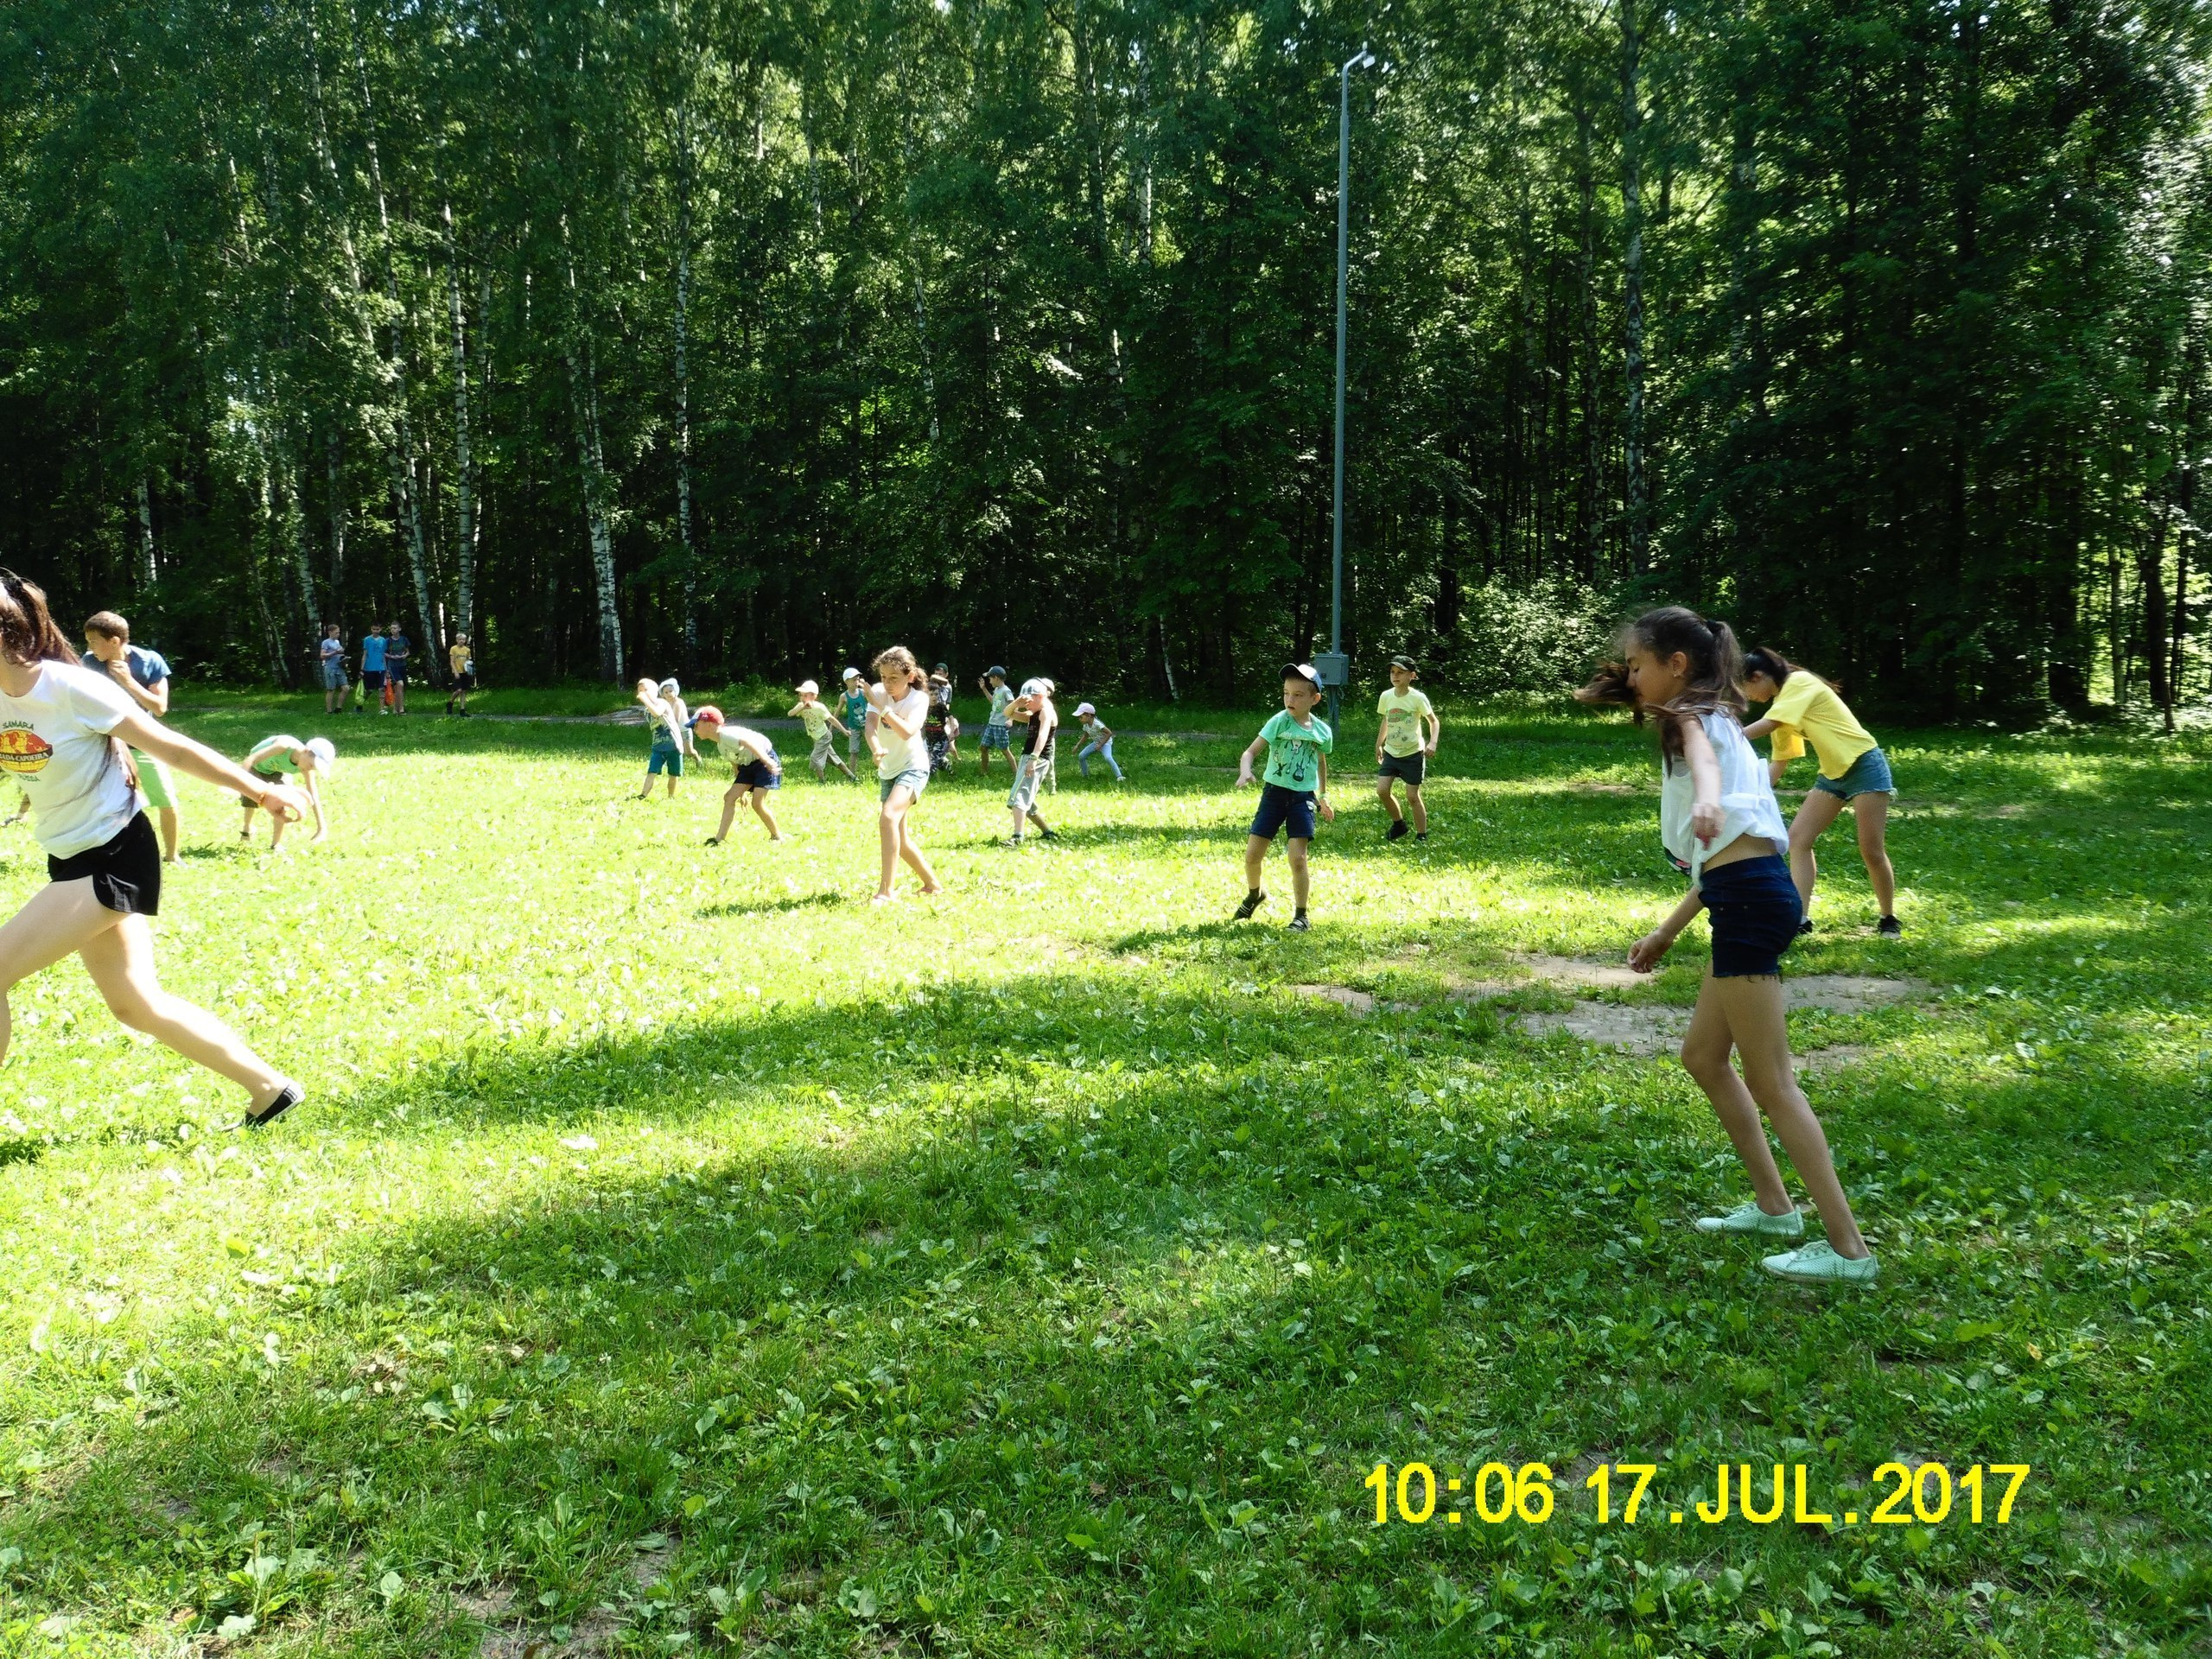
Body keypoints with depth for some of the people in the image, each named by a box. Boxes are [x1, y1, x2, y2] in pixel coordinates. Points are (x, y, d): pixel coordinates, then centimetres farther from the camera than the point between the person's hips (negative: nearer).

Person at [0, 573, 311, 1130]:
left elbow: (172, 748, -15)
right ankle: (269, 1089, 20)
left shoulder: (70, 688, -20)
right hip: (73, 860, 9)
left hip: (115, 858, -8)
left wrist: (261, 791, -12)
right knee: (136, 1003, 12)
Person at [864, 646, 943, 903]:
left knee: (888, 817, -29)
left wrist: (881, 706, -38)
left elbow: (907, 732, -33)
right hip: (888, 771, 6)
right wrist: (876, 750, -43)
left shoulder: (919, 698, -16)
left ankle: (885, 890, -28)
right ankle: (932, 885, 28)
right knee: (900, 838, 9)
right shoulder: (878, 692, -8)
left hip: (913, 767, -6)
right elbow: (870, 726, -23)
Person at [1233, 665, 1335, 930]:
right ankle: (1254, 895, 33)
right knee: (1253, 855, 2)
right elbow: (1251, 752, -16)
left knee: (1297, 858, -10)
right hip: (1274, 792, 0)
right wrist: (1245, 772, -37)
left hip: (1303, 797, 0)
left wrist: (1323, 796, 24)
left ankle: (1300, 914, 6)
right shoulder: (1279, 722, -10)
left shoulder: (1322, 731, -1)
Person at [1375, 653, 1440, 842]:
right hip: (1391, 752, 4)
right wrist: (1378, 745, 20)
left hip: (1413, 754, -4)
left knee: (1412, 796, -1)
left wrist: (1432, 742, -21)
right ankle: (1398, 824, 16)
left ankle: (1422, 836, 14)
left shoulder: (1418, 698, -13)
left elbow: (1433, 721, -5)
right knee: (1382, 790, -7)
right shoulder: (1386, 696, -1)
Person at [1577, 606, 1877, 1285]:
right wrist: (1667, 931, 29)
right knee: (1703, 1058, 20)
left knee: (1770, 1081, -5)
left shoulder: (1693, 718, -3)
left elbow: (1705, 764, -31)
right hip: (1747, 896, 10)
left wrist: (1705, 801, -54)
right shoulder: (1709, 723, 24)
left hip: (1749, 899, -10)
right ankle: (1773, 1207, 28)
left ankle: (1848, 1249, -1)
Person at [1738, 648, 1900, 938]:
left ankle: (1889, 920, 14)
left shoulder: (1799, 682, -15)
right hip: (1832, 773, 9)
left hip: (1864, 765, -9)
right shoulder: (1781, 704, 10)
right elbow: (1779, 764, 14)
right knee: (1797, 838, -3)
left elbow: (1766, 725, -29)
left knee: (1872, 851, -5)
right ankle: (1801, 920, -5)